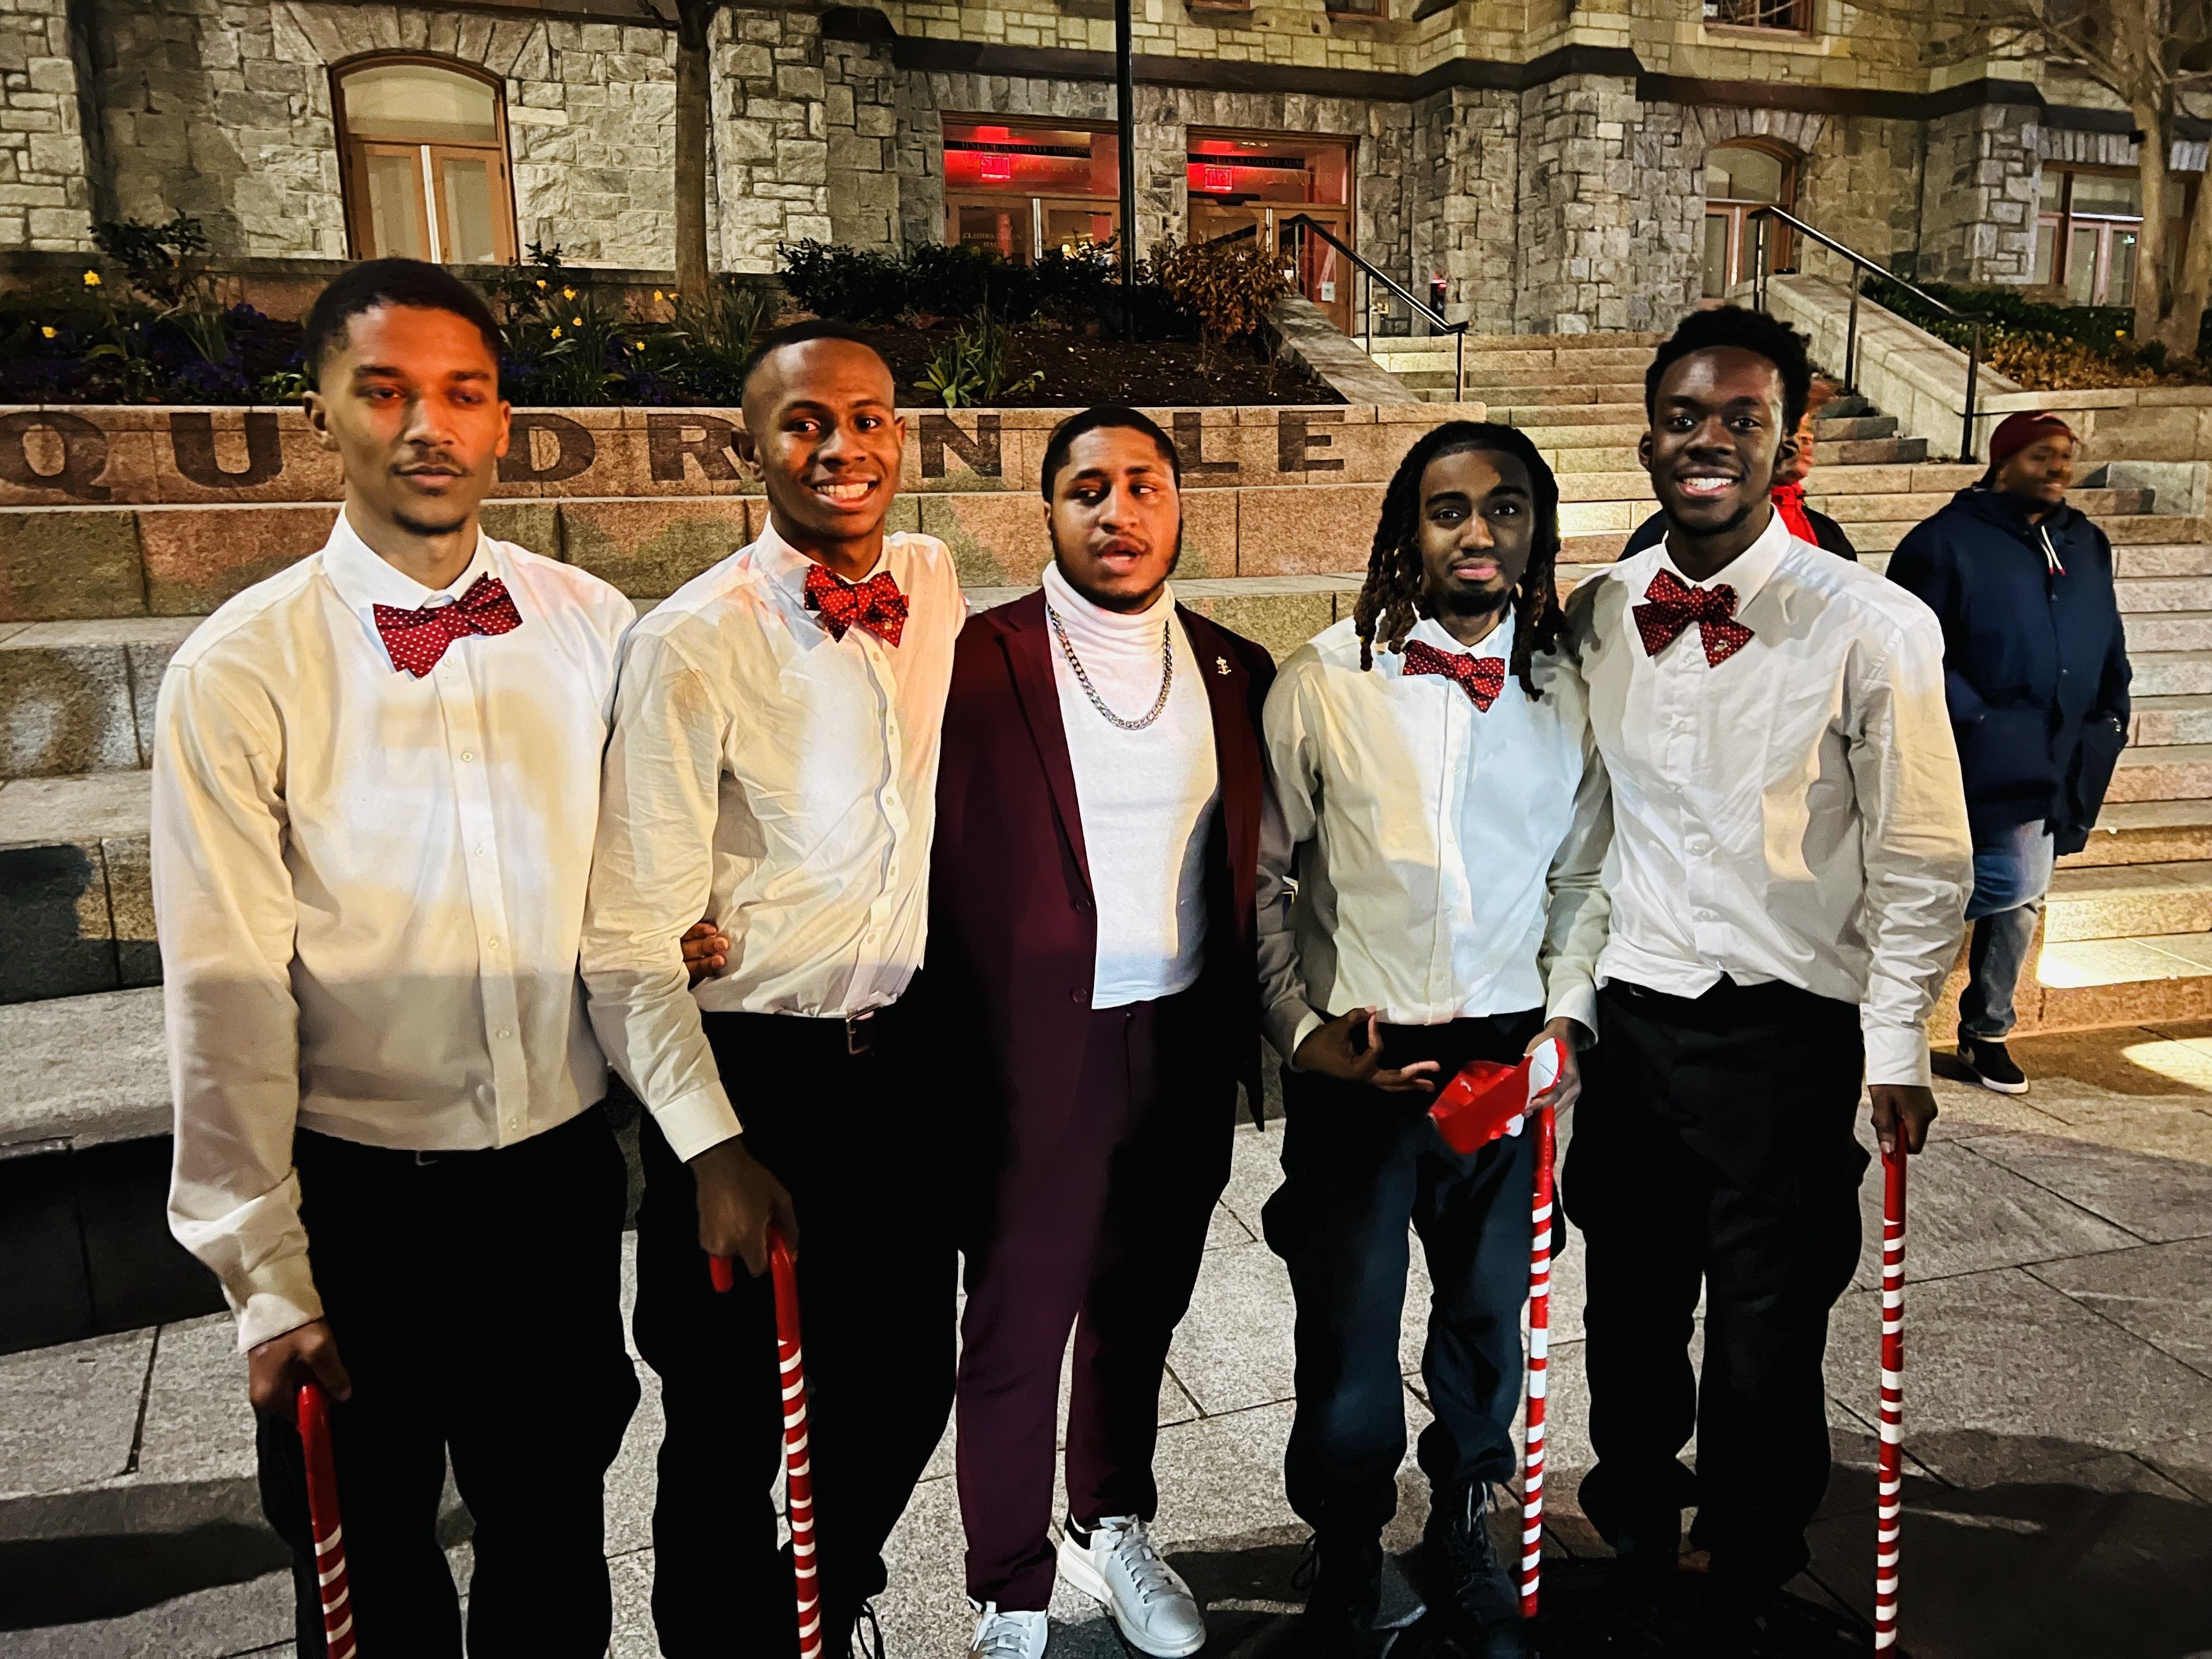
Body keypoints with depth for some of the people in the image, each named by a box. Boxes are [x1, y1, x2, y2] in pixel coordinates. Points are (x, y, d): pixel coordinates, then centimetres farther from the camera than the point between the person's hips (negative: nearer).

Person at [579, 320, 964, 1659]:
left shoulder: (940, 586, 0)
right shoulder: (691, 645, -16)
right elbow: (631, 942, -15)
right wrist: (714, 1150, -19)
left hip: (908, 1057, 5)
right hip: (750, 1075, -5)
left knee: (906, 1389, 19)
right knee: (731, 1434, 10)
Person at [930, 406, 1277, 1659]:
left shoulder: (1238, 674, 5)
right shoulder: (979, 662, -7)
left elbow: (1254, 872, 10)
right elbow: (938, 868, -7)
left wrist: (1253, 1035, 6)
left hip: (1188, 1044, 4)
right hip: (1037, 1053, -4)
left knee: (1141, 1306, 19)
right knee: (1018, 1326, 8)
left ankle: (1114, 1529, 42)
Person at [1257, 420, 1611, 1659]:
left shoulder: (1568, 698, 4)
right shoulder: (1324, 683, -4)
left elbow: (1582, 881, 12)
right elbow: (1266, 876, 0)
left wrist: (1567, 1018, -1)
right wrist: (1303, 1030, -6)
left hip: (1511, 1058, 3)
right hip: (1357, 1062, -2)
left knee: (1489, 1321, 18)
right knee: (1348, 1338, 9)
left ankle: (1465, 1544, 43)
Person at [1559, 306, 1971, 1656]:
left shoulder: (1875, 627, -9)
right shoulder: (1597, 617, 3)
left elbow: (1925, 861, -5)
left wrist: (1898, 1050, -7)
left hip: (1787, 1036, -3)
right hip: (1629, 1021, 4)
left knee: (1767, 1348, 8)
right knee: (1631, 1319, 15)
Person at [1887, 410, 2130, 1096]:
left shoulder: (2086, 544, 13)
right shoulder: (1948, 541, -8)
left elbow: (2109, 646, 20)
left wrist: (2110, 718, 9)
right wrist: (1974, 722, -16)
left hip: (2059, 758, 7)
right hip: (1988, 756, -7)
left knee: (2022, 896, 10)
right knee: (2017, 879, -17)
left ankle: (1985, 1032, 22)